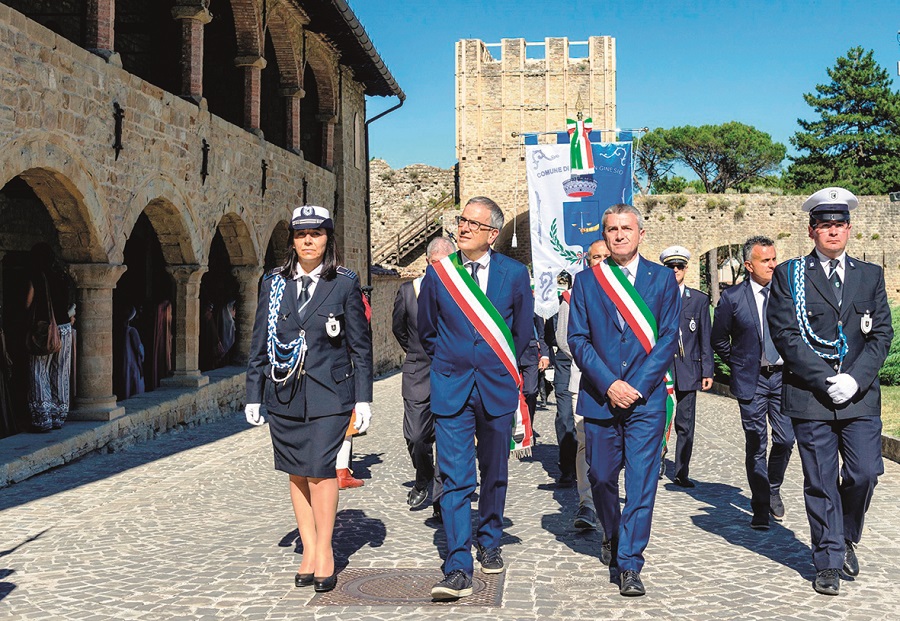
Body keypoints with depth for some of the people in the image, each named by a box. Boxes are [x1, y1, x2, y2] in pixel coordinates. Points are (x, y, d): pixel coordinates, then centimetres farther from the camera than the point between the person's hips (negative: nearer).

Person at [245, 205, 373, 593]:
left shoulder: (345, 283, 0)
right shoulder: (274, 283, 7)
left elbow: (360, 344, 3)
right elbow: (260, 342, 10)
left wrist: (363, 398, 0)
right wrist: (253, 394, 8)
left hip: (328, 393, -3)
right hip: (284, 393, 3)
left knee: (320, 470, -8)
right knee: (297, 473, 8)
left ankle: (324, 552, 9)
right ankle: (309, 551, 20)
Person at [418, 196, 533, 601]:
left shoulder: (514, 274, -1)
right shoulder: (438, 273, 1)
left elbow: (523, 332, 11)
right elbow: (426, 331, 13)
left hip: (497, 387, 1)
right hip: (451, 389, -1)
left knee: (494, 473, 14)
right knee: (455, 477, -7)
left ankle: (489, 544, 34)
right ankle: (458, 569, -7)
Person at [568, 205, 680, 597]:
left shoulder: (662, 278, 4)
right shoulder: (586, 281, 6)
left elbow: (669, 338, -1)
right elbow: (577, 339, 1)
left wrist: (637, 386, -11)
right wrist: (608, 384, -11)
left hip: (646, 398, -1)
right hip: (599, 398, 2)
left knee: (641, 484, -4)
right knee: (601, 478, 13)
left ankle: (629, 565, 4)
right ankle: (612, 536, 40)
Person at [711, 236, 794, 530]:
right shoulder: (732, 297, -4)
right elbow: (718, 339, 7)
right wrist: (739, 364, 5)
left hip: (784, 376, 2)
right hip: (751, 381, -2)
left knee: (785, 440, 3)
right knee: (756, 445, 1)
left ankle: (773, 491, 29)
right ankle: (760, 506, 11)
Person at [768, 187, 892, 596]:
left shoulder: (870, 275, 12)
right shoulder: (788, 276, 2)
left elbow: (881, 333, 6)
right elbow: (786, 335, -5)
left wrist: (855, 379, -9)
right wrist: (827, 380, -12)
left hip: (861, 396, 2)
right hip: (810, 397, -2)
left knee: (864, 473, -3)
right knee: (821, 483, 3)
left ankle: (846, 537, 25)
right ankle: (829, 562, 16)